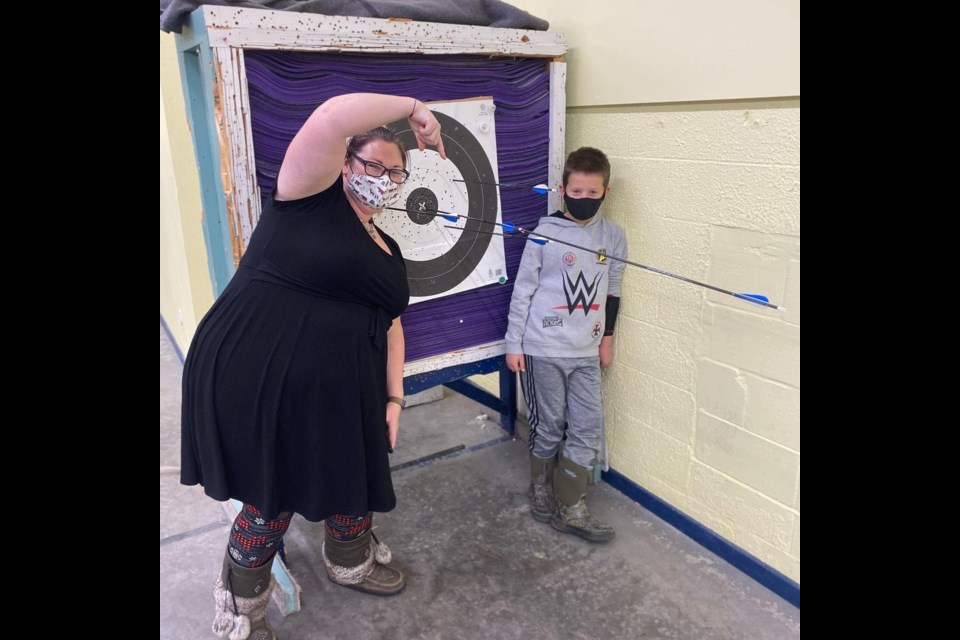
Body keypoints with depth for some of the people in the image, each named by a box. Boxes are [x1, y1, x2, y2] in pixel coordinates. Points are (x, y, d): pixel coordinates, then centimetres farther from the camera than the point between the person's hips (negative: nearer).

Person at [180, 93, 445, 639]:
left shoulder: (388, 252, 16)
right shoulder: (311, 197, -6)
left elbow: (390, 325, 19)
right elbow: (332, 117, -23)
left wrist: (393, 397, 11)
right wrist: (413, 107, -12)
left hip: (338, 394, 7)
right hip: (253, 382, -7)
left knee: (354, 481, 18)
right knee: (273, 500, 5)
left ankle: (351, 562, 49)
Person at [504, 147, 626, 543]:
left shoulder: (613, 236, 4)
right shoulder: (546, 233, -8)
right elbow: (522, 290, -5)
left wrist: (606, 338, 18)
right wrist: (513, 344, -4)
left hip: (586, 352, 4)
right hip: (543, 350, -4)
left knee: (588, 431, 5)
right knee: (548, 429, 8)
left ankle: (570, 509, 19)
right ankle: (541, 494, 30)